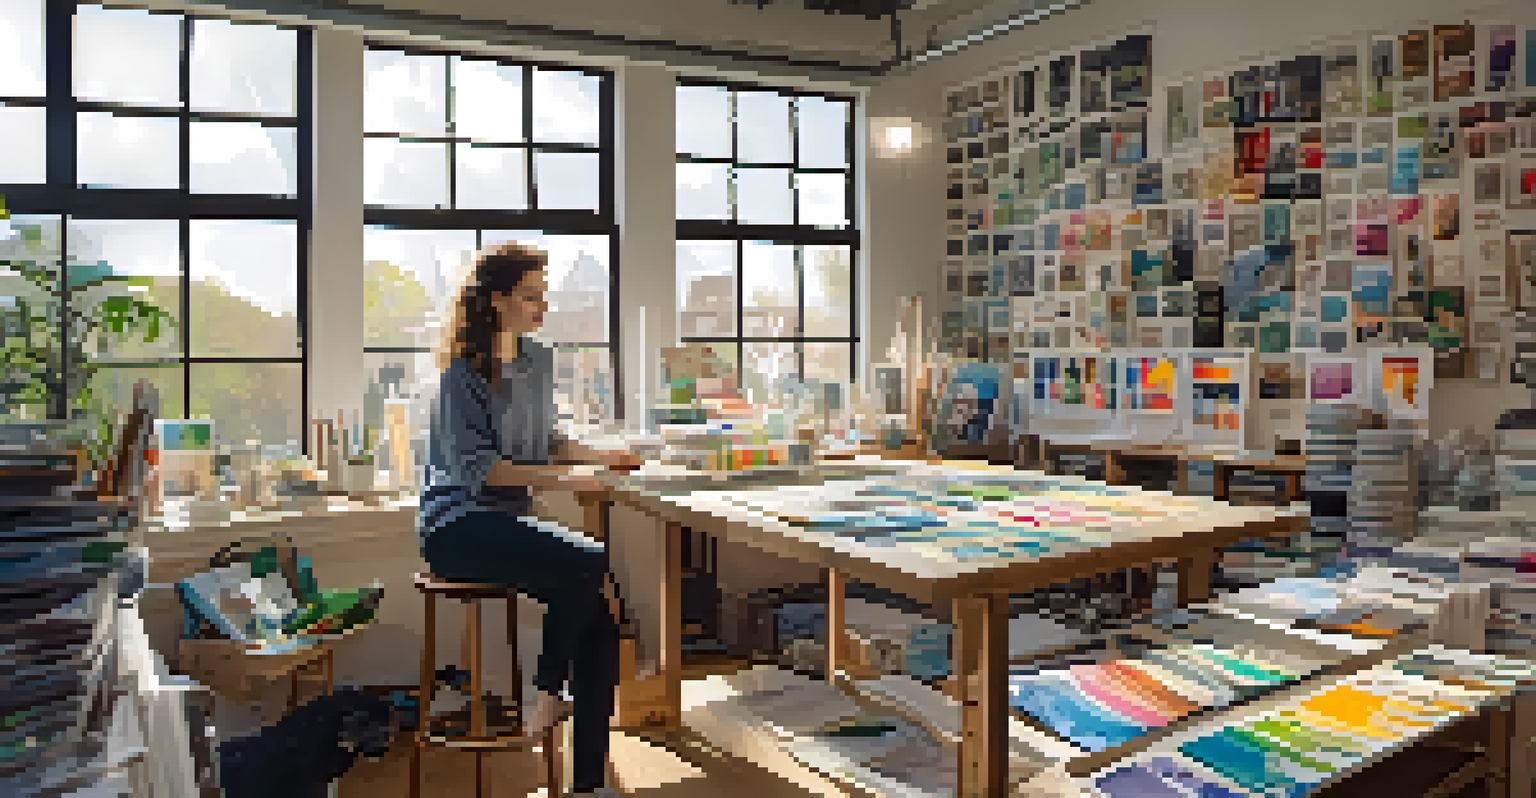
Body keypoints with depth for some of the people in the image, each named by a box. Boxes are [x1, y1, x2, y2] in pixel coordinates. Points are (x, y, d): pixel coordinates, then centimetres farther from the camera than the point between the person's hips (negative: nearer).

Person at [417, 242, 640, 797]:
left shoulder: (538, 361, 12)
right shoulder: (462, 370, -10)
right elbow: (474, 466, -18)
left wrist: (600, 456, 6)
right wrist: (562, 478, -26)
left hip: (509, 520, 7)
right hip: (457, 526, -6)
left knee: (599, 610, -16)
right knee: (586, 570, -28)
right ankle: (545, 697, -5)